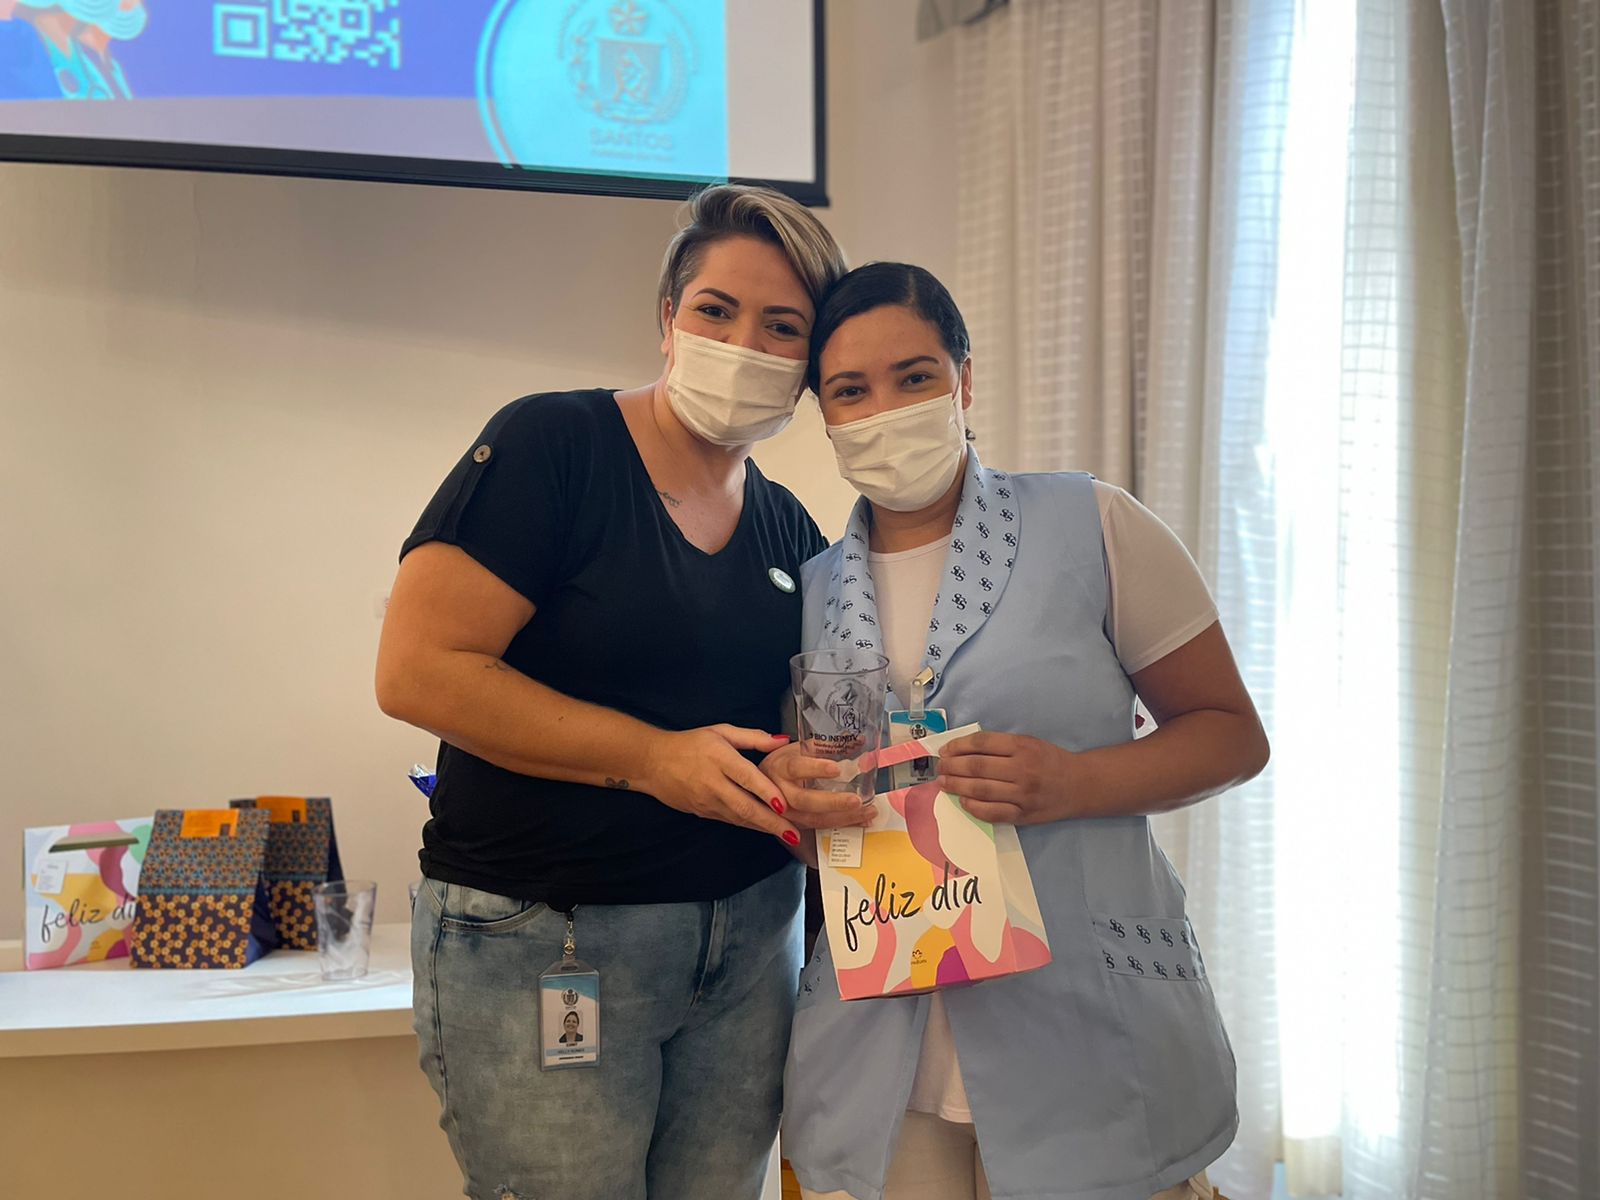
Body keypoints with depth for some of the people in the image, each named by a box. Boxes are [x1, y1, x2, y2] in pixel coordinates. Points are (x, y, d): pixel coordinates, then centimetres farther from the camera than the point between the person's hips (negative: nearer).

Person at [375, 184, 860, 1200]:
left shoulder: (792, 534, 9)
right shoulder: (552, 447, -10)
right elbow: (418, 670, -18)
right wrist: (652, 756, -22)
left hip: (748, 941, 6)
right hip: (540, 941, -6)